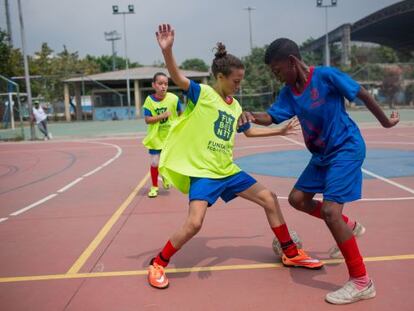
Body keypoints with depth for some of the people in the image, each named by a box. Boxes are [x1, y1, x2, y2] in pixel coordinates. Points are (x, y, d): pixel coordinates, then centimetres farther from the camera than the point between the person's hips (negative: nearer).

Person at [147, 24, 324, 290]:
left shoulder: (235, 106, 10)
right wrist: (167, 50, -44)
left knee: (270, 200, 8)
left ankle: (291, 253, 27)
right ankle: (158, 264, 5)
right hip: (202, 171, -7)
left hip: (227, 170, 7)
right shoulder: (202, 93, -9)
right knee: (194, 223, -22)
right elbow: (178, 78, -27)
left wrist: (280, 131, 31)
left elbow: (249, 131, 27)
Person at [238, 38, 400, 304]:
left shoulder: (326, 76, -19)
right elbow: (271, 117, -3)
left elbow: (363, 94, -9)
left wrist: (385, 121, 4)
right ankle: (349, 227, 30)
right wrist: (252, 116, -26)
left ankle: (362, 282, -4)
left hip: (347, 149, -8)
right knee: (298, 199, 11)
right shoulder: (289, 92, 0)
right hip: (322, 154, 8)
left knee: (330, 210, -18)